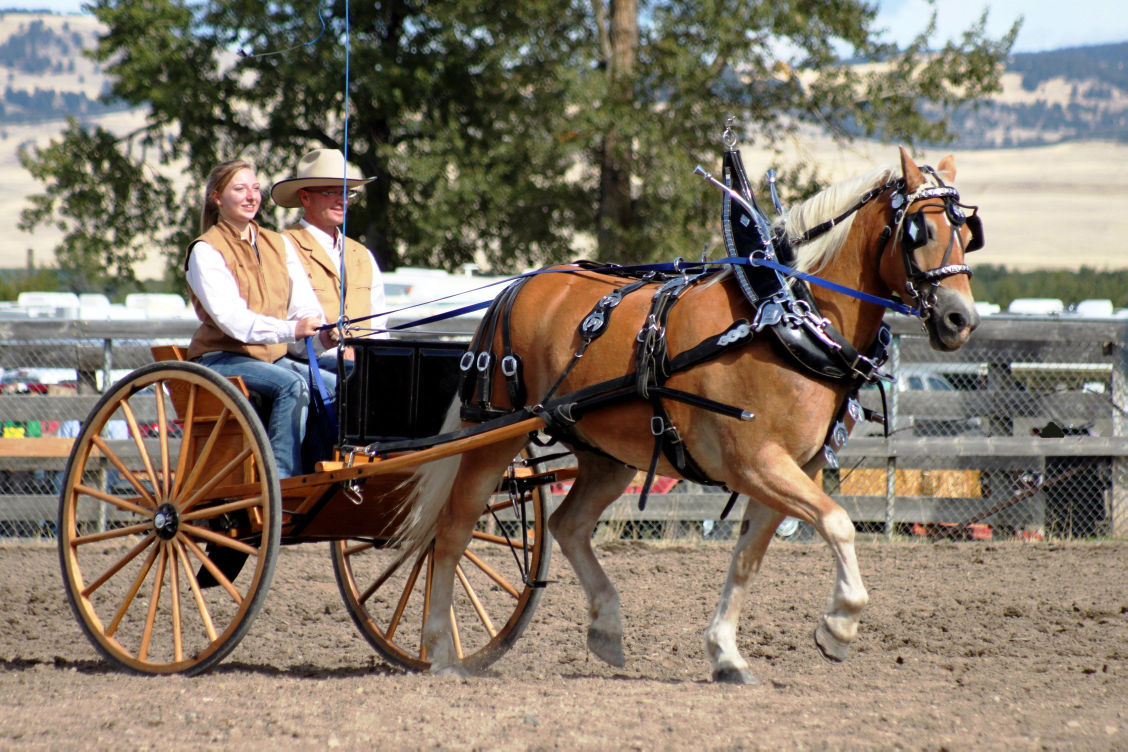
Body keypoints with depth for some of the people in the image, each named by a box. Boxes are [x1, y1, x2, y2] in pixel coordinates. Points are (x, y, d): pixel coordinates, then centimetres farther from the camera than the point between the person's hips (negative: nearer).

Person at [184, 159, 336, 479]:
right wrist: (290, 330, -35)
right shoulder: (205, 251, -5)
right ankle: (282, 480, -37)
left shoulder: (279, 245, 16)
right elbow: (229, 317, -19)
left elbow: (304, 305, 5)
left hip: (273, 357, 6)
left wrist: (320, 330, -21)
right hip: (222, 359, -6)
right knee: (292, 385, -33)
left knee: (337, 386, -21)